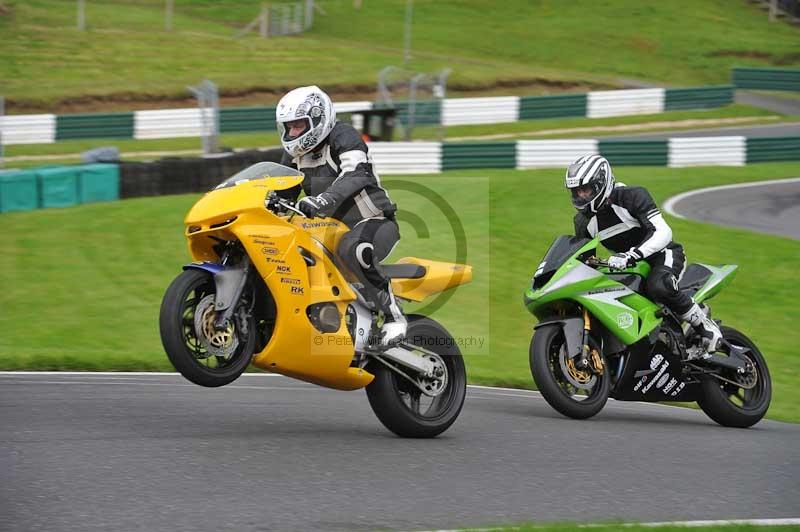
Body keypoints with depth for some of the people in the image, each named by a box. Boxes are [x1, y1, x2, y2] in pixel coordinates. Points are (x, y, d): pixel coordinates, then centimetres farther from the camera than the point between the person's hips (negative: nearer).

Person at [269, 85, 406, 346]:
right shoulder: (295, 153, 9)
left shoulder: (343, 136, -16)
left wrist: (322, 200, -53)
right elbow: (283, 193, 18)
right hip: (334, 228, 9)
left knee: (351, 249, -41)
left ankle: (393, 315, -35)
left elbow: (355, 174, -36)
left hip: (374, 222, -9)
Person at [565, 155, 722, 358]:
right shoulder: (583, 221, 0)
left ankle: (705, 326, -23)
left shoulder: (632, 197, -20)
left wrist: (631, 256, -42)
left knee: (658, 287, -39)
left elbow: (663, 233, -29)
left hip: (663, 255, -7)